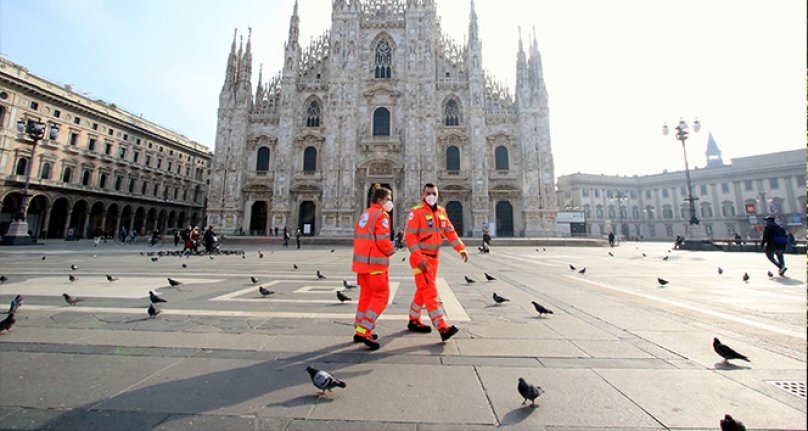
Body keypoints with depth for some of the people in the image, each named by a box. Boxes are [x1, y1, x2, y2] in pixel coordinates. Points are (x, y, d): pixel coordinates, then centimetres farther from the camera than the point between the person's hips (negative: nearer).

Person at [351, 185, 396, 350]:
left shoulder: (364, 214, 16)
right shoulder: (381, 215, -11)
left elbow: (359, 238, 16)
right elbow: (383, 241, -20)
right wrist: (390, 251, 0)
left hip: (361, 261, 9)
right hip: (375, 263, -9)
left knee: (366, 295, 17)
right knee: (381, 297, 1)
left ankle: (359, 332, 25)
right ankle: (364, 332, -1)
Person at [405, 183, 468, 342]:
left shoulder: (441, 211, 10)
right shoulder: (416, 212, -12)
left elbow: (450, 232, 13)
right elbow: (410, 237, -17)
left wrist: (461, 249, 4)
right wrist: (419, 259, -23)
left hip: (434, 258, 8)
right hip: (420, 258, -8)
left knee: (423, 291, 17)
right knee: (430, 293, -9)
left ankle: (414, 321, 33)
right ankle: (443, 328, -8)